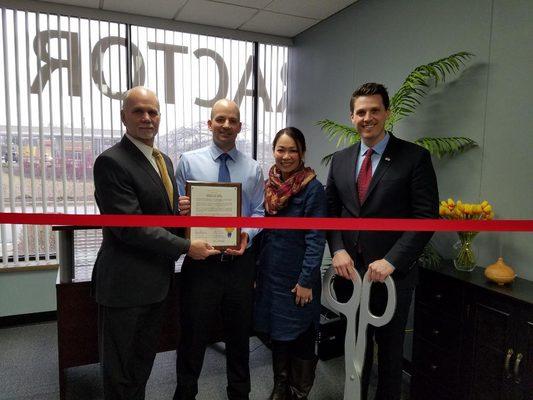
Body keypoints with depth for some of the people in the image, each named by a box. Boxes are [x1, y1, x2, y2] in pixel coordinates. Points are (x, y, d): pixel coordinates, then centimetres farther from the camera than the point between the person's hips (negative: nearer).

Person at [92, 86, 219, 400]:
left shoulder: (163, 160, 10)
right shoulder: (111, 162, -17)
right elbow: (130, 227, -23)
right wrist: (186, 247, -19)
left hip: (156, 279, 8)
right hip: (126, 283, -7)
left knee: (144, 361, 23)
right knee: (121, 369, 11)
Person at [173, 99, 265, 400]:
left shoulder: (254, 168, 7)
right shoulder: (189, 161, 1)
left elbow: (259, 212, 2)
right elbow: (177, 208, 0)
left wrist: (247, 234, -17)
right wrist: (180, 210, -23)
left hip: (240, 260, 2)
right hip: (200, 260, -2)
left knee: (239, 335, 17)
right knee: (194, 335, 10)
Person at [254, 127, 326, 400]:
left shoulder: (312, 188, -13)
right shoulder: (269, 185, 3)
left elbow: (316, 239, -15)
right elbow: (262, 231, 10)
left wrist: (306, 282, -16)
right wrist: (257, 270, 10)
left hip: (297, 278, -5)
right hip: (271, 274, 6)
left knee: (300, 339, 9)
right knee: (276, 334, 19)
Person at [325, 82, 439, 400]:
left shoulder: (415, 157, -7)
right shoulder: (340, 160, 6)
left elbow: (427, 217, -12)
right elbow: (331, 211, 8)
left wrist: (391, 260, -19)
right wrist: (338, 249, -8)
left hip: (392, 273, -3)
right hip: (351, 270, 4)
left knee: (390, 347, 16)